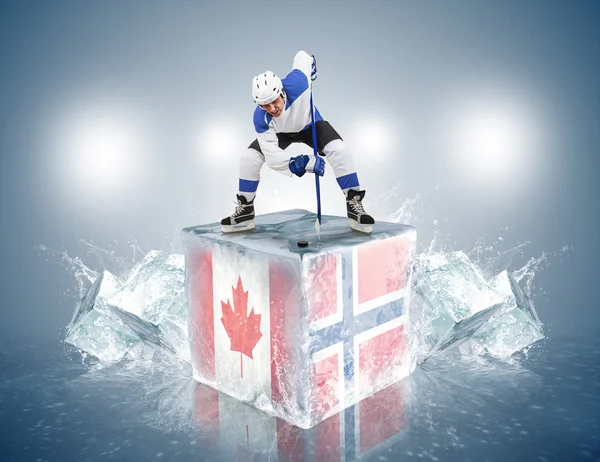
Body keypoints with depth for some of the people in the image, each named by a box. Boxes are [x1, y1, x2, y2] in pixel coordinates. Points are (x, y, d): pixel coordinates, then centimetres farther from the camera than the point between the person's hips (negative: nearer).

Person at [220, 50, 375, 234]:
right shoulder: (261, 118, -35)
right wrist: (293, 165, -49)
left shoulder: (296, 84, -42)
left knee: (338, 149, -26)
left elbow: (302, 57, -20)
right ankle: (245, 210, 2)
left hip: (310, 124, -1)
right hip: (279, 133, 1)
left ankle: (354, 204, -14)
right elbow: (272, 156, -33)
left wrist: (311, 62, 1)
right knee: (249, 158, -17)